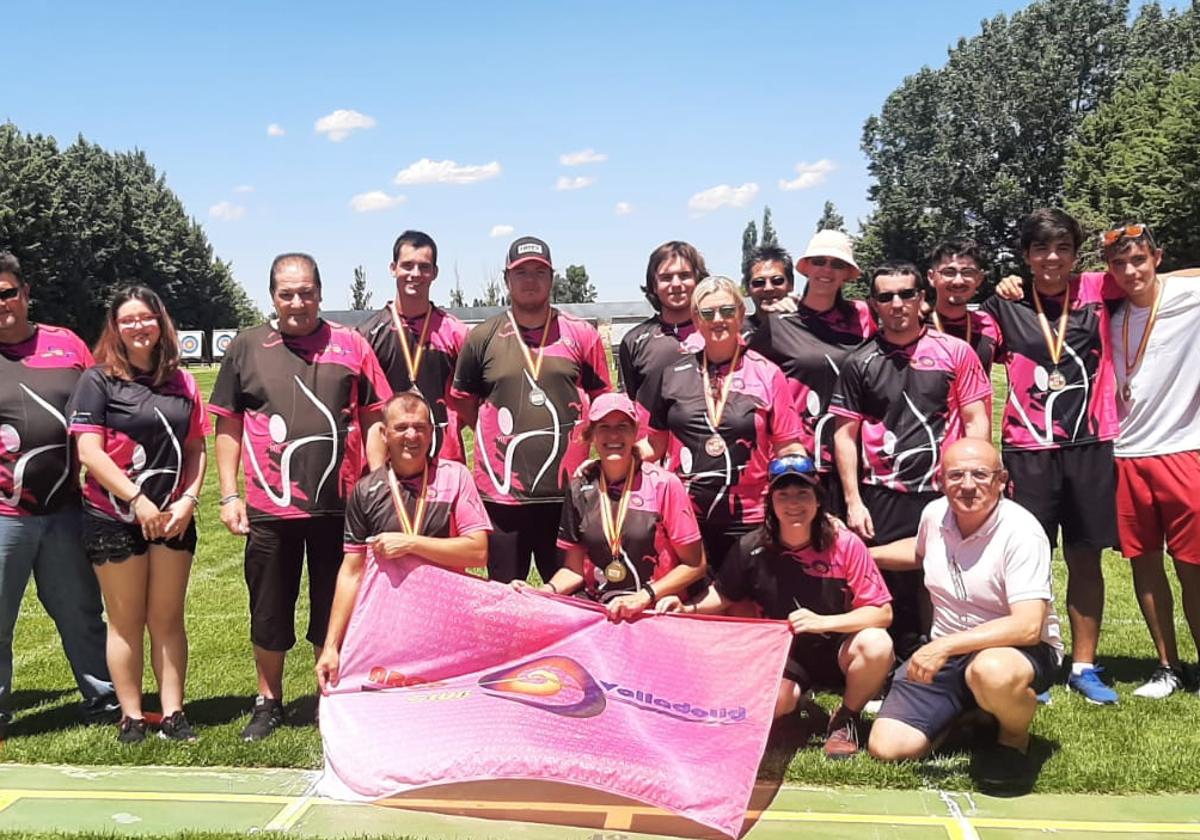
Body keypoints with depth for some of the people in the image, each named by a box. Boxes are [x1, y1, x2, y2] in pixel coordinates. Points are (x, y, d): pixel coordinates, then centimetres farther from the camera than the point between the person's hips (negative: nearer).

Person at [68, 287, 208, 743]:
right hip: (115, 518, -3)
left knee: (168, 619, 8)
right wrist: (138, 500, -15)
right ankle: (131, 718, 14)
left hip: (172, 519, 3)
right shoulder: (98, 380, -3)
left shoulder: (181, 382, 9)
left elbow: (197, 449, 9)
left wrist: (188, 500, -5)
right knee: (126, 621, 5)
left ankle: (173, 714, 13)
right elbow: (89, 452, -10)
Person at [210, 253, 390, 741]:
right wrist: (228, 495, 2)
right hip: (268, 507, 1)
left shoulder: (350, 345, 3)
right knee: (269, 610, 12)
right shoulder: (246, 347, 5)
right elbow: (228, 426, 7)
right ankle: (268, 703, 29)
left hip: (339, 505, -1)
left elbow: (374, 420, 5)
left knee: (334, 610, 10)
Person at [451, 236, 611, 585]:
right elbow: (465, 404, 12)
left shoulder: (581, 334, 5)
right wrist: (504, 438, 7)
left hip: (567, 490, 0)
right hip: (501, 491, 0)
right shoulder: (483, 337, 5)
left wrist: (580, 442, 4)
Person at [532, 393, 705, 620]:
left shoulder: (664, 484, -6)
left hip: (654, 611, -3)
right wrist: (547, 590, -10)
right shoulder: (580, 488, 5)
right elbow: (574, 569, 10)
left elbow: (694, 565, -2)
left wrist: (643, 597, -14)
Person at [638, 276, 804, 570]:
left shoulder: (767, 374, 1)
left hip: (750, 520, -1)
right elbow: (654, 445, 12)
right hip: (687, 518, 1)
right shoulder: (671, 376, 6)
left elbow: (788, 449, 2)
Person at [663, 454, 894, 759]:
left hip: (836, 649, 0)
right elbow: (723, 597, 7)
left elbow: (882, 612, -15)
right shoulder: (752, 548, -9)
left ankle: (847, 718, -3)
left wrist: (823, 622, -29)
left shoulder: (845, 545, -15)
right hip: (783, 656, 1)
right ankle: (795, 694, 10)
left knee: (876, 644, -34)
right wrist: (688, 609, -13)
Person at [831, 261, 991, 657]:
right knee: (892, 595, 4)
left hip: (944, 494, 0)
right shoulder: (858, 362, 5)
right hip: (882, 498, 1)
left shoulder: (955, 352, 3)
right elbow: (845, 434, 6)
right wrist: (853, 501, 0)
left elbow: (977, 422, 3)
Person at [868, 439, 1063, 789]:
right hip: (941, 653, 5)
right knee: (887, 747, -12)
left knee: (990, 672, -43)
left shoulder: (1021, 531, -20)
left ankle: (1015, 735, -6)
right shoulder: (933, 514, -1)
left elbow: (1028, 626, -30)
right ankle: (964, 716, 18)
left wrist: (945, 646, -34)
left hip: (1021, 650, -5)